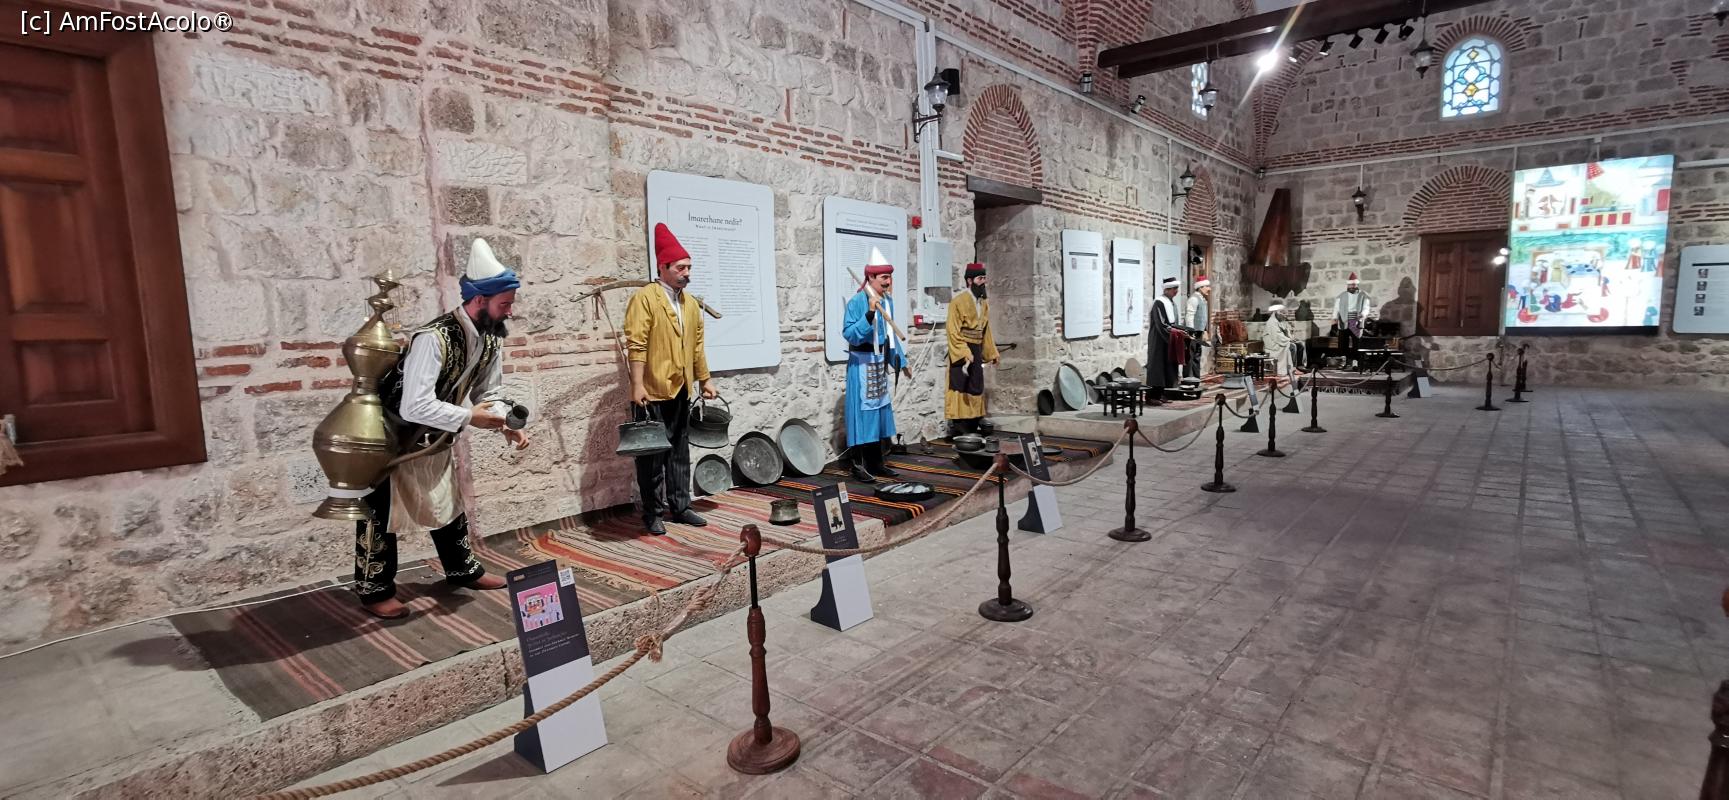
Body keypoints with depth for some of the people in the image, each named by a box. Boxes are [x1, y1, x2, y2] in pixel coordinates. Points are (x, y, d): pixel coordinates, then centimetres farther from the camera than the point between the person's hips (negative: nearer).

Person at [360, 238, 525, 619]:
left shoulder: (491, 340, -9)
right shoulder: (434, 339, -35)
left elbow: (489, 393, 0)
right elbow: (415, 407, -40)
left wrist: (507, 426, -18)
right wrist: (470, 418, -33)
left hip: (434, 440, 8)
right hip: (391, 437, -8)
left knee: (449, 502, 18)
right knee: (381, 513, 3)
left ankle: (463, 569, 35)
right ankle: (374, 590, 19)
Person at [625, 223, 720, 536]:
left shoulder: (691, 302, 13)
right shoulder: (644, 297, -9)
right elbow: (636, 344, -15)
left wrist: (705, 380, 15)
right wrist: (637, 384, -21)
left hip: (681, 391, 7)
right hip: (652, 392, -7)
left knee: (680, 452, 13)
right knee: (652, 453, 3)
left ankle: (679, 506, 23)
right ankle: (652, 513, 12)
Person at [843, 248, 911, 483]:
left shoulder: (887, 301, 8)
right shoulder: (857, 302, -15)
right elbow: (849, 334, -22)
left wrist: (901, 361, 20)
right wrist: (869, 314, -30)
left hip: (880, 363, 8)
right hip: (861, 364, -8)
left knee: (880, 410, 11)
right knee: (863, 410, -5)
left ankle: (876, 463, 21)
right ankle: (858, 465, 3)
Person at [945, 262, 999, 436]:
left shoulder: (984, 303, 12)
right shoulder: (958, 302, -12)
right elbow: (953, 332, -16)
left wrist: (992, 353, 17)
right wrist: (965, 353, -23)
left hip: (976, 351, 8)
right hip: (961, 352, -8)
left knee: (975, 388, 11)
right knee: (959, 388, -6)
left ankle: (972, 427, 20)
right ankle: (957, 426, -1)